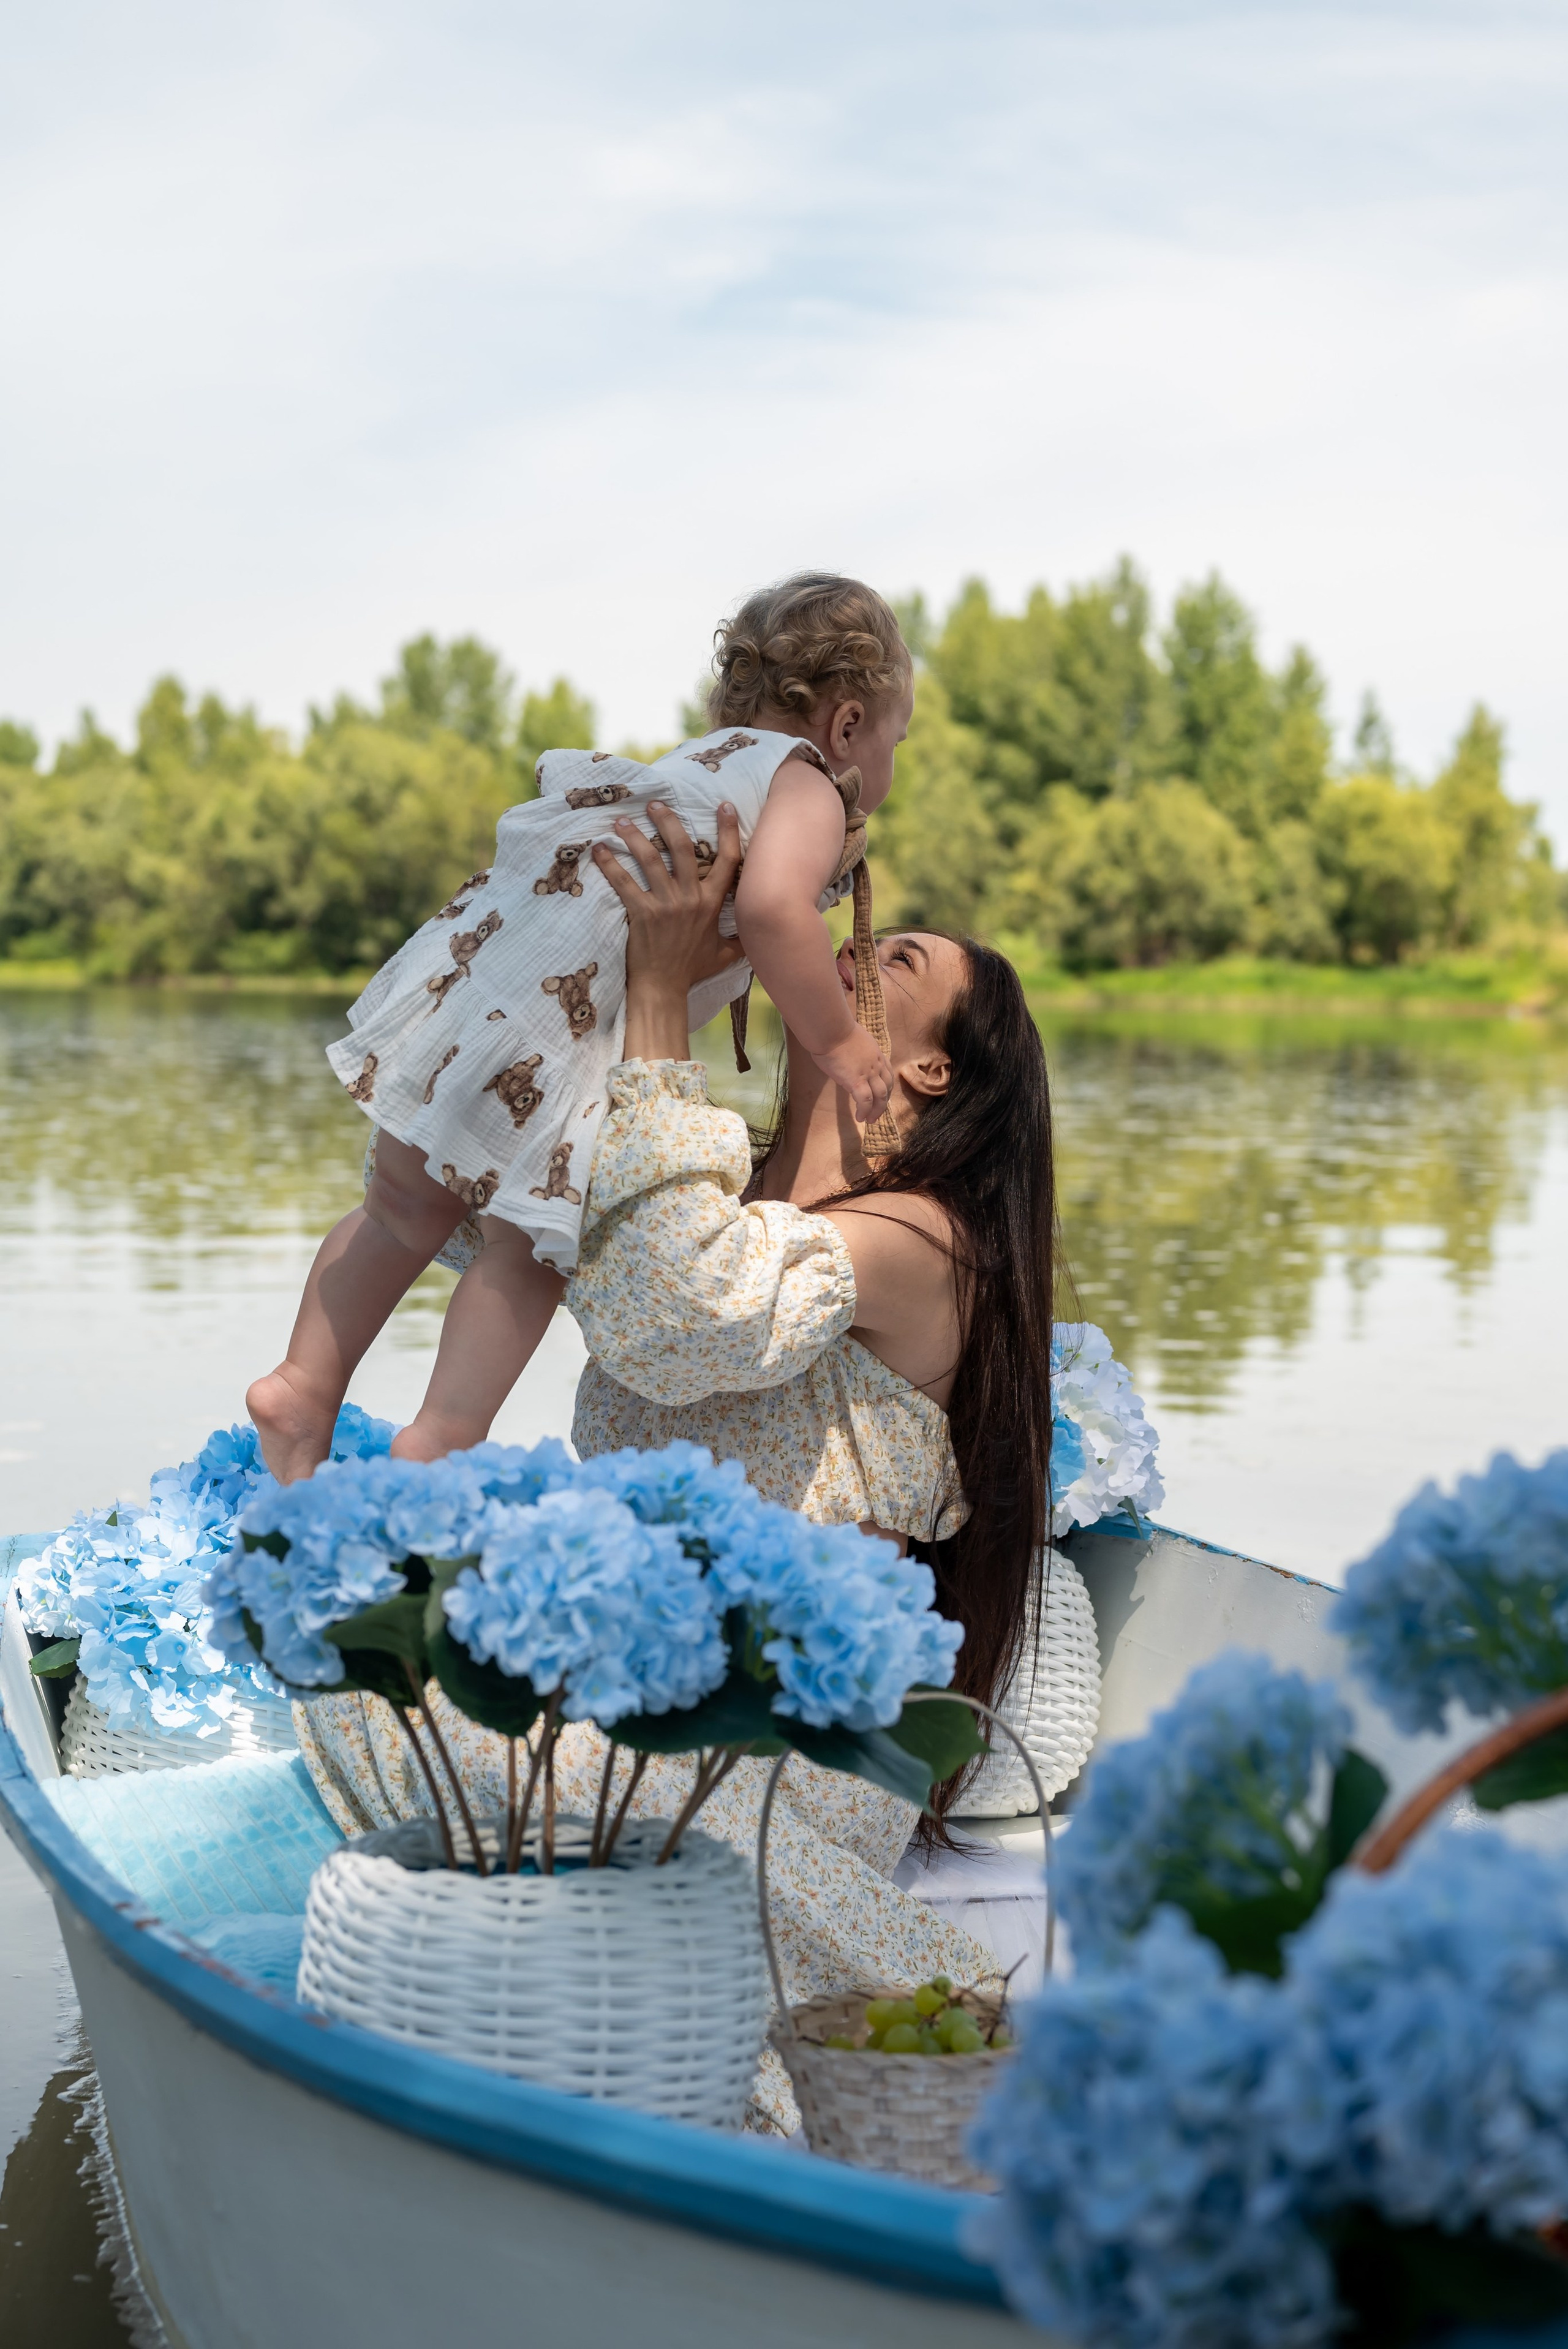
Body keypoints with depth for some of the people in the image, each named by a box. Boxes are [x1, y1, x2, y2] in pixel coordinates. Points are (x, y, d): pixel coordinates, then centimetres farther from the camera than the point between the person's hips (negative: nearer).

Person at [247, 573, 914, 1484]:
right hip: (558, 1013, -8)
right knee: (536, 1235, 3)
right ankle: (440, 1442, -3)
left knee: (410, 1205, 21)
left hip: (468, 958, 9)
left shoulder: (703, 759, 27)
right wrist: (837, 1040, -11)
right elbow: (771, 906, -20)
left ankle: (304, 1384, 28)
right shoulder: (808, 788, 0)